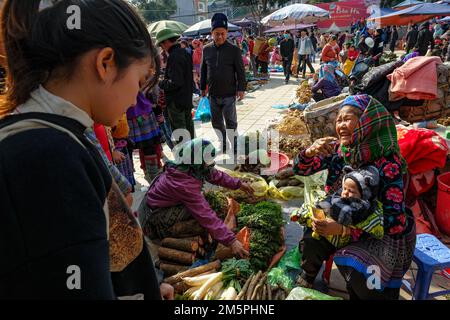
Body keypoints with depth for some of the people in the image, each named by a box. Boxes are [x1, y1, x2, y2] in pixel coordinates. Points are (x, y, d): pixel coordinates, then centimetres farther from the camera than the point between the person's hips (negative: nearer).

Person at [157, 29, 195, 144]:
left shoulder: (174, 57, -20)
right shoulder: (185, 53, 9)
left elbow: (175, 83, -25)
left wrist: (160, 83, -10)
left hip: (176, 101, -9)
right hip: (187, 99, 9)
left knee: (179, 132, -1)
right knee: (189, 128, 19)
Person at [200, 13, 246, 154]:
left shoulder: (234, 50, -7)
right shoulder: (206, 50, 2)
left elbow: (240, 71, -5)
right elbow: (203, 70, 11)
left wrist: (241, 88, -9)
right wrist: (203, 87, 12)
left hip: (229, 94, -4)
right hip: (213, 95, 4)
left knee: (231, 122, 4)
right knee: (216, 122, 14)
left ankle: (233, 147, 18)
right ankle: (223, 144, 32)